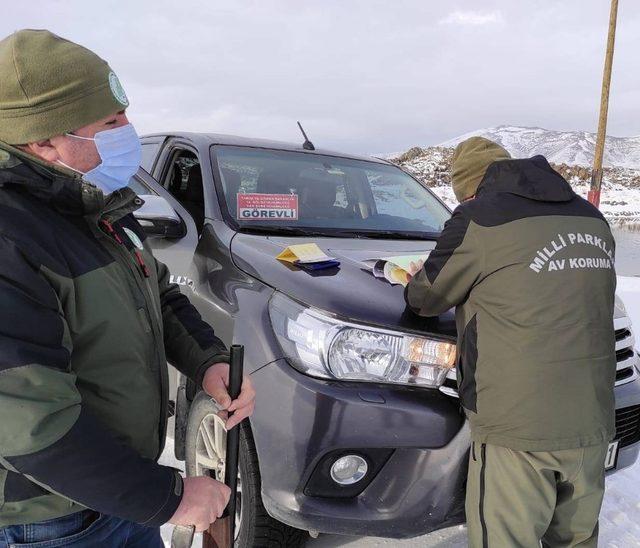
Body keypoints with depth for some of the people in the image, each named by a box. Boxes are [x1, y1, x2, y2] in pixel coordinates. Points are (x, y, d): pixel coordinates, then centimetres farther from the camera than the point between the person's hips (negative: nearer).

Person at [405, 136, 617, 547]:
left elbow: (426, 297, 0)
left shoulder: (478, 220, -10)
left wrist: (415, 284, 22)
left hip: (518, 429, -7)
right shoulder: (591, 218, 11)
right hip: (593, 425, 7)